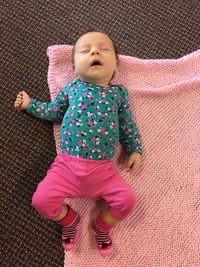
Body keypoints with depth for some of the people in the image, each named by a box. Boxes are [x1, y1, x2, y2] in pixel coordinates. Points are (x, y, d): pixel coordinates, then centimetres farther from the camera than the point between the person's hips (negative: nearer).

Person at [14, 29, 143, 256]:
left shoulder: (119, 92, 7)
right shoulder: (72, 88, 8)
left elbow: (128, 124, 15)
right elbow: (53, 112, 23)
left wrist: (135, 150, 11)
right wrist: (30, 104, 25)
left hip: (103, 169, 0)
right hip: (67, 164, 0)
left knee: (127, 200, -17)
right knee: (41, 200, -13)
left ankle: (102, 226, 16)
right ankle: (69, 220, 20)